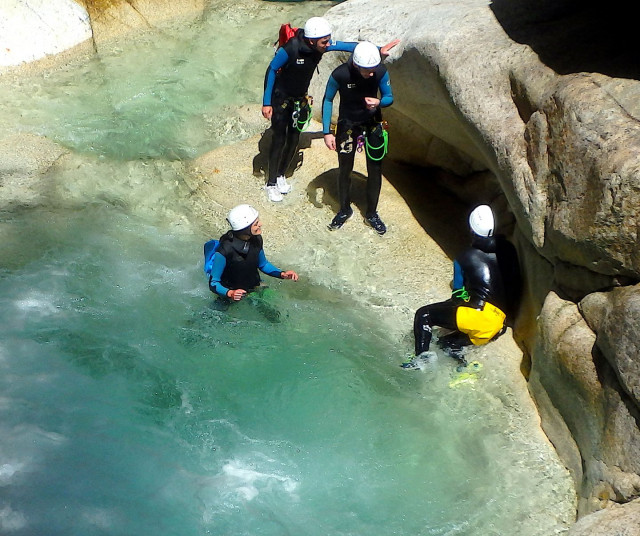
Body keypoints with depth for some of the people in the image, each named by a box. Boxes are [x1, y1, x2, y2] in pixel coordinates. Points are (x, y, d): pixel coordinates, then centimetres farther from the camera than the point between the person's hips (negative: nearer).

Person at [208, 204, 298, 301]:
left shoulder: (256, 240, -7)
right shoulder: (224, 251, -28)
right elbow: (213, 283, -20)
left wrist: (282, 274, -4)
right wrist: (230, 293, -40)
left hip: (255, 289, 3)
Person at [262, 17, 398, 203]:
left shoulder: (322, 46, -17)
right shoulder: (290, 49, -31)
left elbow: (347, 46, -7)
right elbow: (271, 71, -20)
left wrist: (378, 49, -12)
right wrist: (266, 103, -19)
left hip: (300, 99, 6)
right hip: (281, 98, -6)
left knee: (294, 139, 10)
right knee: (279, 140, -3)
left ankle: (281, 175, 30)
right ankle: (271, 183, 11)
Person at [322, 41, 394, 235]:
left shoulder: (380, 71, -22)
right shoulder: (340, 74, -27)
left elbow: (389, 97, -7)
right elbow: (328, 100, -11)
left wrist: (379, 102, -32)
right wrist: (327, 132, -14)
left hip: (373, 123, 1)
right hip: (347, 124, -1)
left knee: (375, 169, 6)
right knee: (345, 169, 10)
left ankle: (371, 213, 24)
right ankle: (344, 210, 32)